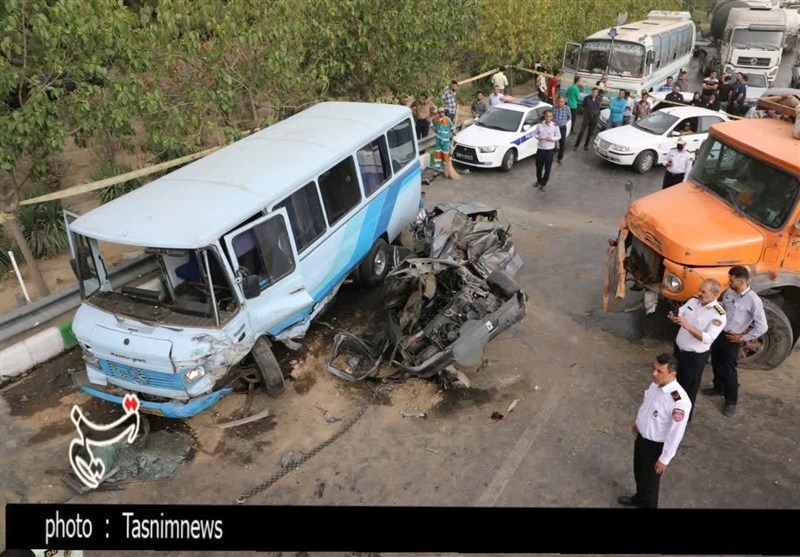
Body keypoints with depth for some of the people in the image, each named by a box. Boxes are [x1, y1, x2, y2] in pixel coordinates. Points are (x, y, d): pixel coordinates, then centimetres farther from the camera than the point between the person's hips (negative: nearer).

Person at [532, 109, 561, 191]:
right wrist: (538, 137, -14)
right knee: (539, 166, 15)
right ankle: (538, 181, 38)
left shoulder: (555, 126, -9)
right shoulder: (540, 125, -5)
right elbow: (535, 133, 8)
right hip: (540, 149, 2)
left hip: (549, 150, -2)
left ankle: (543, 184, 16)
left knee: (547, 168, 2)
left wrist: (551, 139, -19)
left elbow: (558, 136, -1)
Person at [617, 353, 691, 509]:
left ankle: (648, 505, 46)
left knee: (650, 478, 18)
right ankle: (639, 498, 57)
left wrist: (664, 459, -16)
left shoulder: (679, 401, -36)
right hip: (642, 436, 7)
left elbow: (676, 434, -25)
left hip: (656, 445, -7)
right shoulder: (656, 383, -13)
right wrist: (638, 422, 22)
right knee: (638, 472, 29)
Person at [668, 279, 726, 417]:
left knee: (689, 386, 11)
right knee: (676, 379, 26)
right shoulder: (693, 300, -4)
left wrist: (688, 326, -43)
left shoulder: (719, 315, -24)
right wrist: (673, 316, -25)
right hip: (679, 348, 7)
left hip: (696, 356, -7)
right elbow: (680, 313, 0)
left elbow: (708, 338, -32)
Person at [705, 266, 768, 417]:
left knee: (728, 370, 4)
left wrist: (743, 338, -12)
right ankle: (719, 388, 45)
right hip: (718, 333, 6)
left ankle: (731, 401, 22)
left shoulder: (753, 301, -23)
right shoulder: (729, 292, -3)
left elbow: (762, 327, -18)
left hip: (732, 339, -6)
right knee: (716, 363, 22)